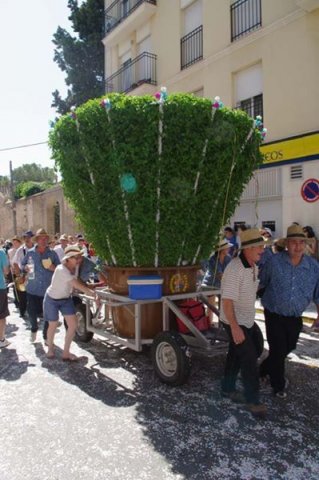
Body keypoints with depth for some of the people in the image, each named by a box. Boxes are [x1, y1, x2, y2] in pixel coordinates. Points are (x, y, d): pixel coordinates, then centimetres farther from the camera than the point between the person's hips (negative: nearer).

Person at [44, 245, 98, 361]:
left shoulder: (75, 268, -11)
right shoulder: (61, 270, -34)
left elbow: (77, 283, 0)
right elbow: (77, 285, -39)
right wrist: (93, 294, -40)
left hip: (66, 299, 6)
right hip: (52, 299, -6)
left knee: (73, 325, -5)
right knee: (53, 325, 11)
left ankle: (66, 353, 10)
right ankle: (50, 348, 40)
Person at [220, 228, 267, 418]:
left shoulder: (254, 267, 3)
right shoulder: (235, 269, -26)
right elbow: (227, 301, -27)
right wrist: (235, 327, -28)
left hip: (248, 320, 9)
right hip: (235, 322, -9)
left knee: (236, 355, 19)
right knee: (249, 358, -2)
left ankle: (228, 388, 37)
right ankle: (253, 400, 15)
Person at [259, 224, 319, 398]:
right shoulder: (274, 261, -16)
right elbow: (260, 283, -2)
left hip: (295, 317, 4)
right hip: (275, 315, -4)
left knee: (289, 347, 20)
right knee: (278, 349, 2)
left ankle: (265, 369, 47)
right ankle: (278, 385, 28)